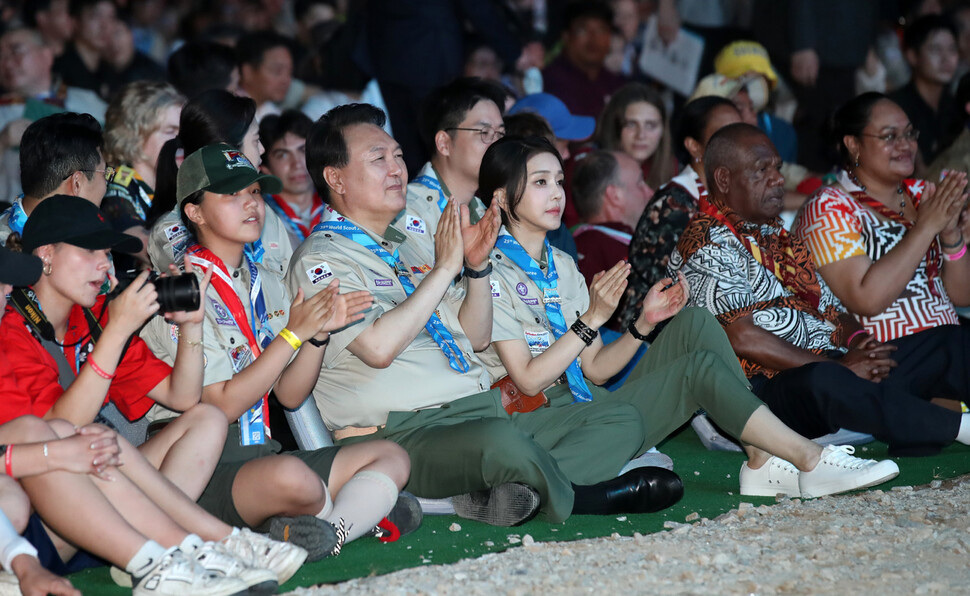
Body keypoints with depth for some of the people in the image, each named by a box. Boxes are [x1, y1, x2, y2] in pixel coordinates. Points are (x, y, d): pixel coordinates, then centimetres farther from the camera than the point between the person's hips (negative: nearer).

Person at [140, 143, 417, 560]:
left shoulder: (265, 285, 16)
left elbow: (289, 395, 13)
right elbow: (222, 406, -15)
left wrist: (319, 332, -4)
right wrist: (294, 333, -15)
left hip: (261, 454, 9)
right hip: (203, 471, -9)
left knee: (391, 456, 0)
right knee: (291, 476, -39)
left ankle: (331, 534, -25)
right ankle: (363, 512, -7)